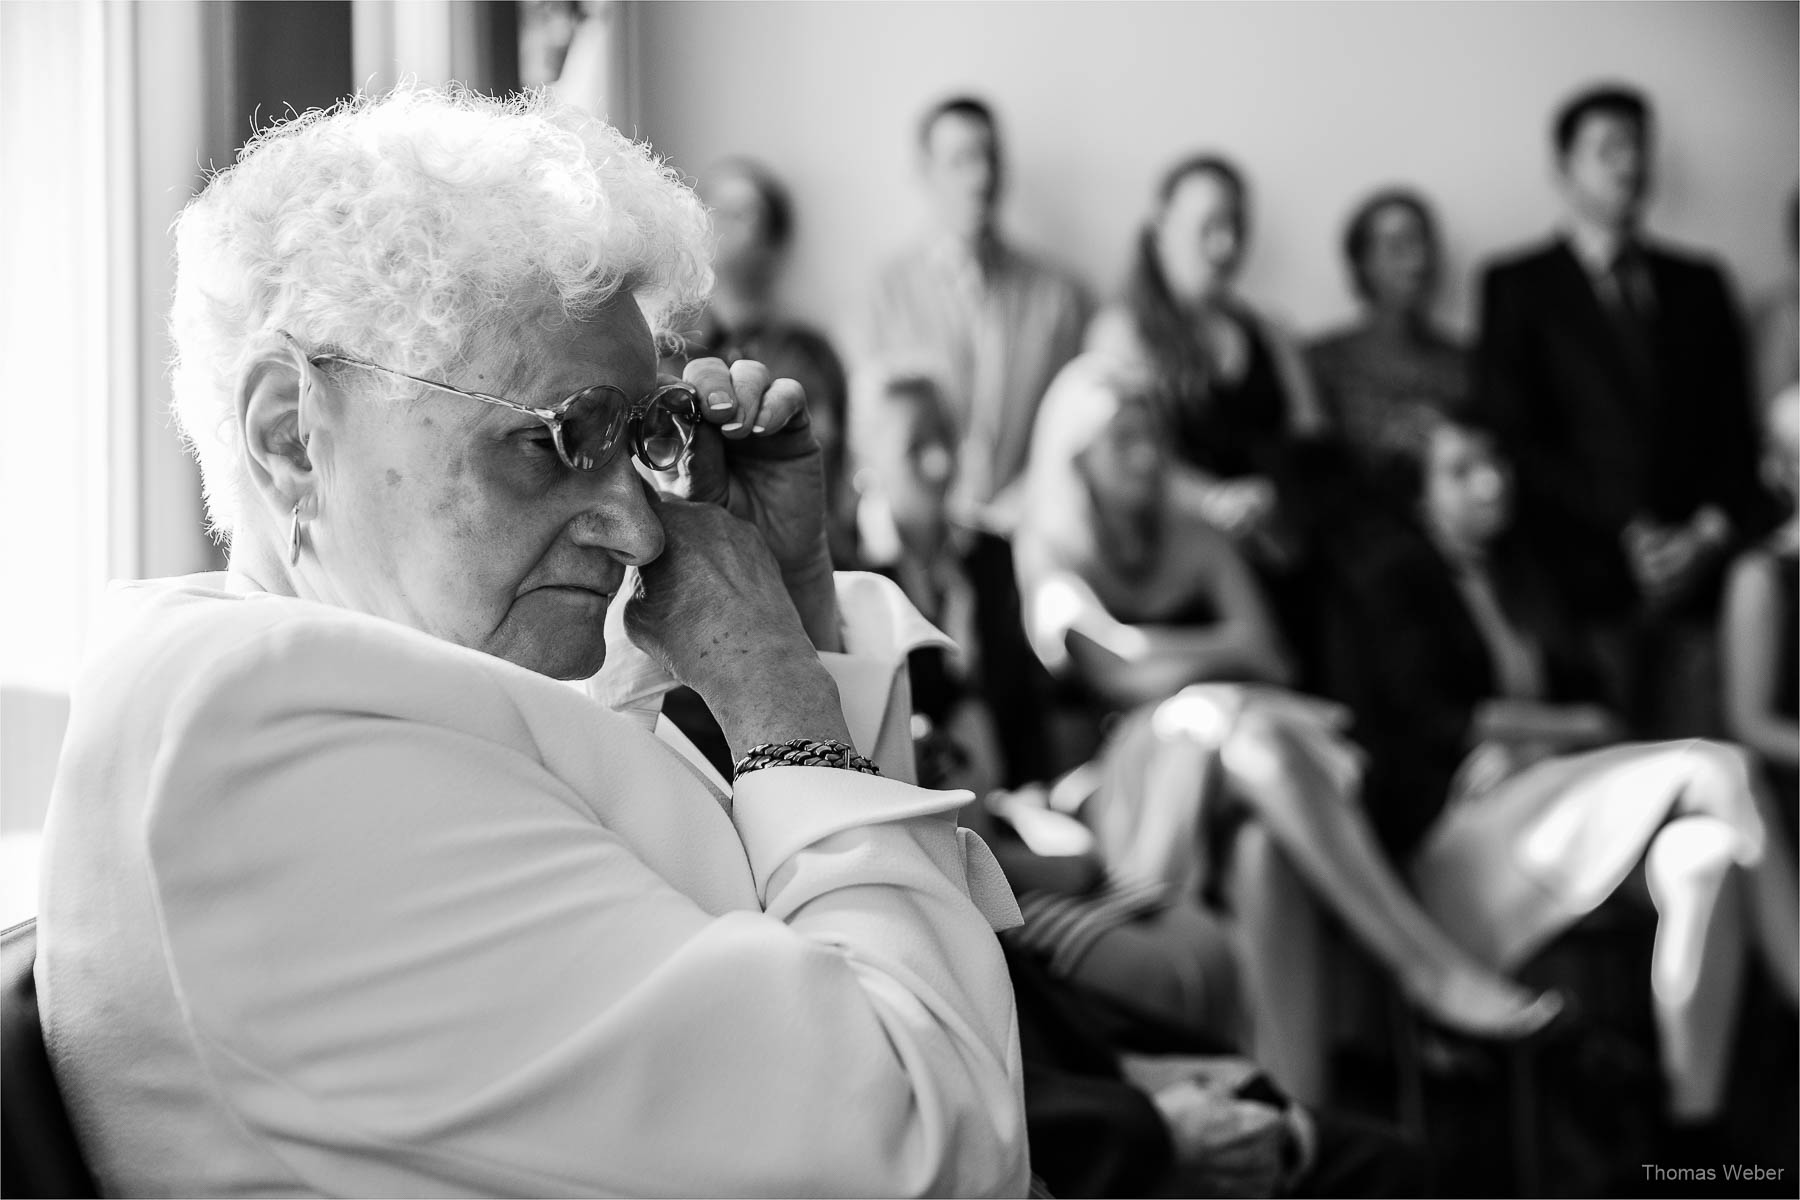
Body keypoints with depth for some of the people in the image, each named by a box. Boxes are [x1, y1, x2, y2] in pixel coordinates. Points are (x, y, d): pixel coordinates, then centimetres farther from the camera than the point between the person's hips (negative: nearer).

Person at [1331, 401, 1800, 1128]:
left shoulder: (1523, 566, 22)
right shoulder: (1393, 585, 5)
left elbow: (1593, 693, 14)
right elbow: (1434, 722, -6)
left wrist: (1522, 737, -8)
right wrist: (1574, 726, -3)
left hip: (1560, 791, 6)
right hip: (1460, 828, -6)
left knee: (1703, 855, -28)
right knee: (1718, 772, -24)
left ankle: (1696, 1116, -29)